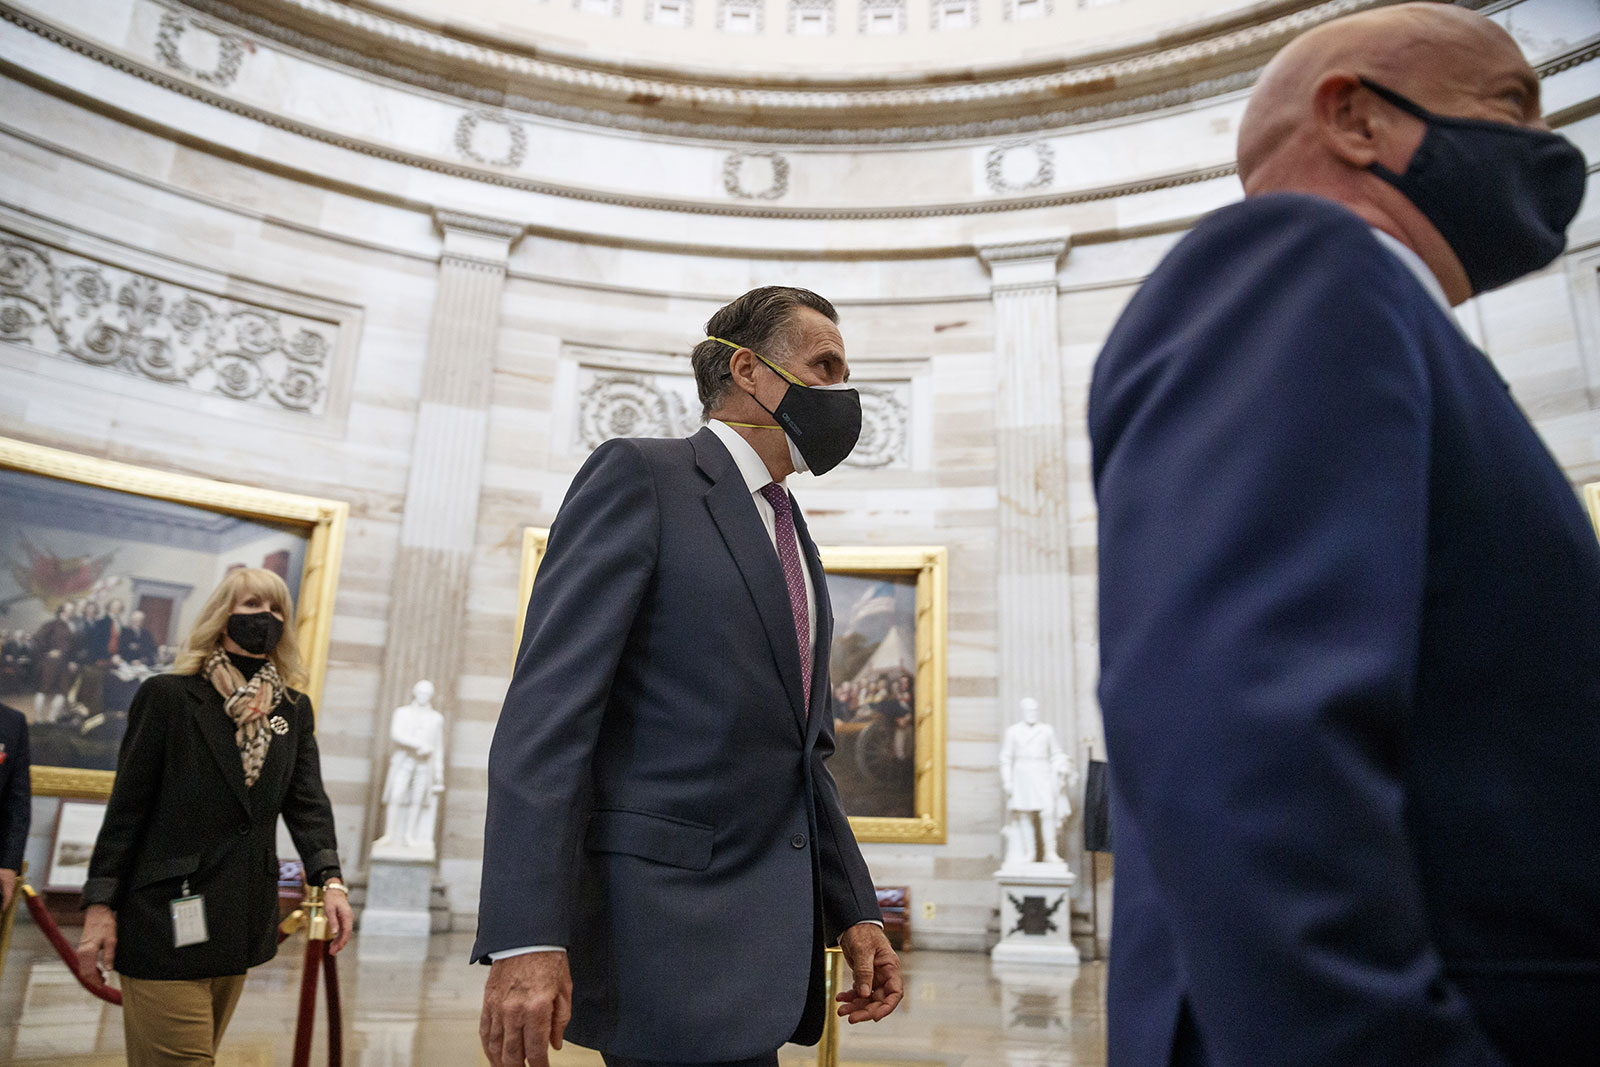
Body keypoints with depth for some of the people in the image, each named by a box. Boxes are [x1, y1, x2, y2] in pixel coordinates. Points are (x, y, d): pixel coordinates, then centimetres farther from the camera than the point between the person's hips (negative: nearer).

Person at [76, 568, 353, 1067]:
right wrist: (100, 906, -8)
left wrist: (330, 879, -14)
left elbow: (306, 800, 0)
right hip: (169, 918, -5)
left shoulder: (293, 709, 9)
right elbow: (127, 806, -4)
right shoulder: (169, 696, -4)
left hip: (240, 924, 5)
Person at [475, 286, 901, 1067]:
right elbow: (549, 704, -15)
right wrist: (524, 940, -22)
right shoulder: (639, 477, -5)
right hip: (665, 933, -8)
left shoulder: (794, 540, 19)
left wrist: (853, 913, 14)